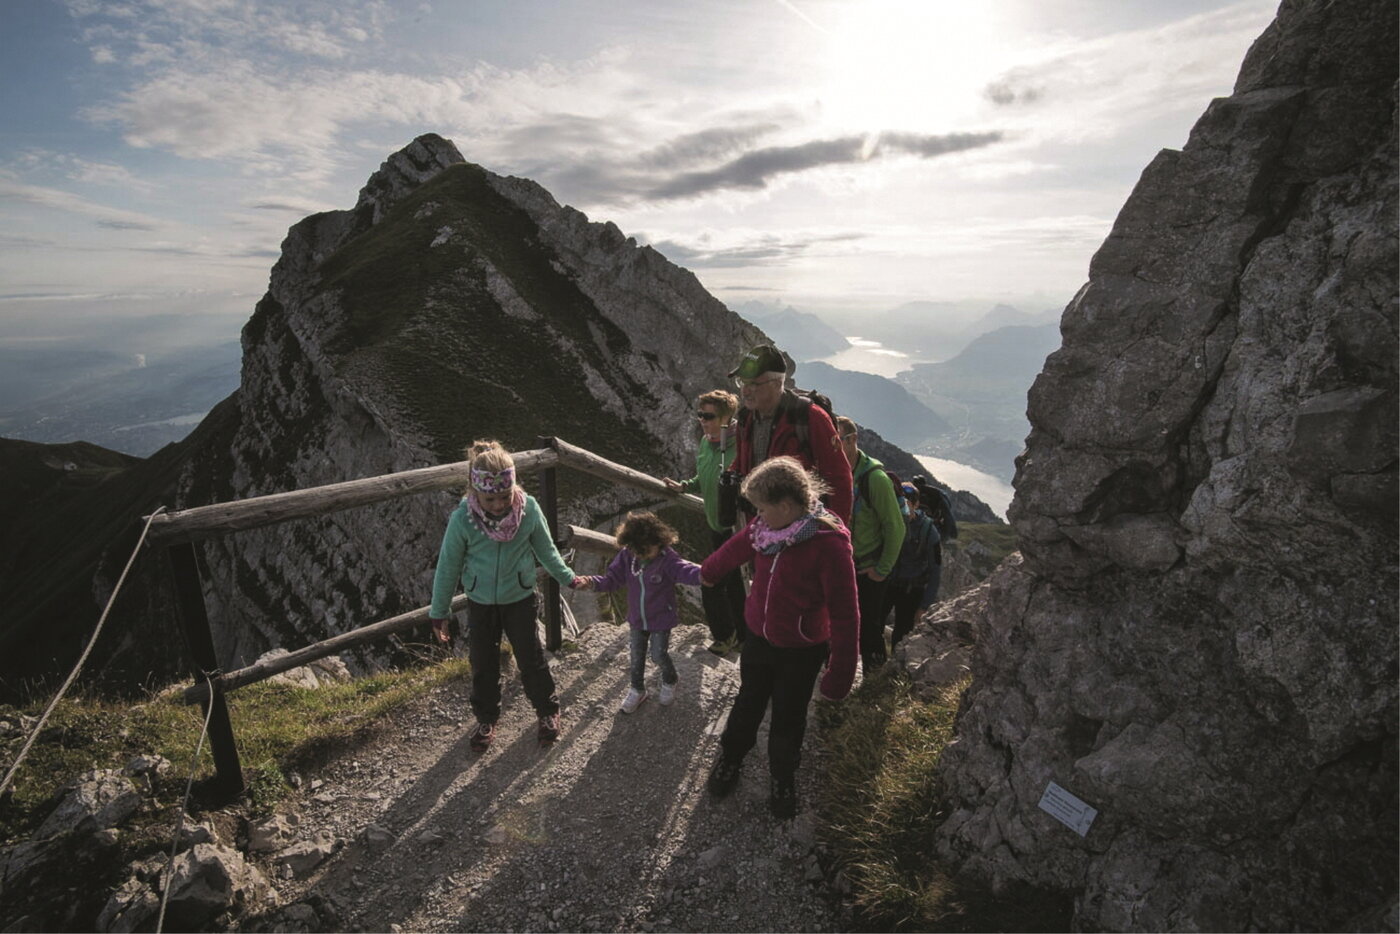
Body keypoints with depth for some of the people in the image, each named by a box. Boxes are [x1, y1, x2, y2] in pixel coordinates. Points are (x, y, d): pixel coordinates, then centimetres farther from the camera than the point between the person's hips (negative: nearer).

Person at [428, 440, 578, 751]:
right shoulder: (462, 519, -22)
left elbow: (546, 549, -2)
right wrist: (438, 613, -1)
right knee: (483, 664, 15)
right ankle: (486, 719, 41)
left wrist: (568, 578, 7)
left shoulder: (529, 509, -20)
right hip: (480, 603, 0)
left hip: (519, 599, 0)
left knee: (531, 658, 13)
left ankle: (548, 711, 38)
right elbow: (448, 567, -9)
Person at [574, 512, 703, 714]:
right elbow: (612, 578, -10)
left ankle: (669, 682, 41)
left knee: (659, 655, 8)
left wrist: (702, 574, -63)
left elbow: (685, 570, -41)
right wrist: (592, 582, -29)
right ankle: (637, 690, 42)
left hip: (661, 619, -4)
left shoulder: (667, 560, -26)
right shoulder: (627, 556, -14)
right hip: (637, 618, 4)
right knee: (637, 656, 18)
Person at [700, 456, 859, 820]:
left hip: (801, 652, -4)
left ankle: (782, 777, 44)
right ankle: (730, 757, 49)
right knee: (747, 704, 22)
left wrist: (840, 676, -20)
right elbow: (734, 549, 12)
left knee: (788, 720, 16)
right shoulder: (763, 529, -10)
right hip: (758, 639, 4)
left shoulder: (829, 543, -28)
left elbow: (844, 614, -24)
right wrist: (707, 571, 32)